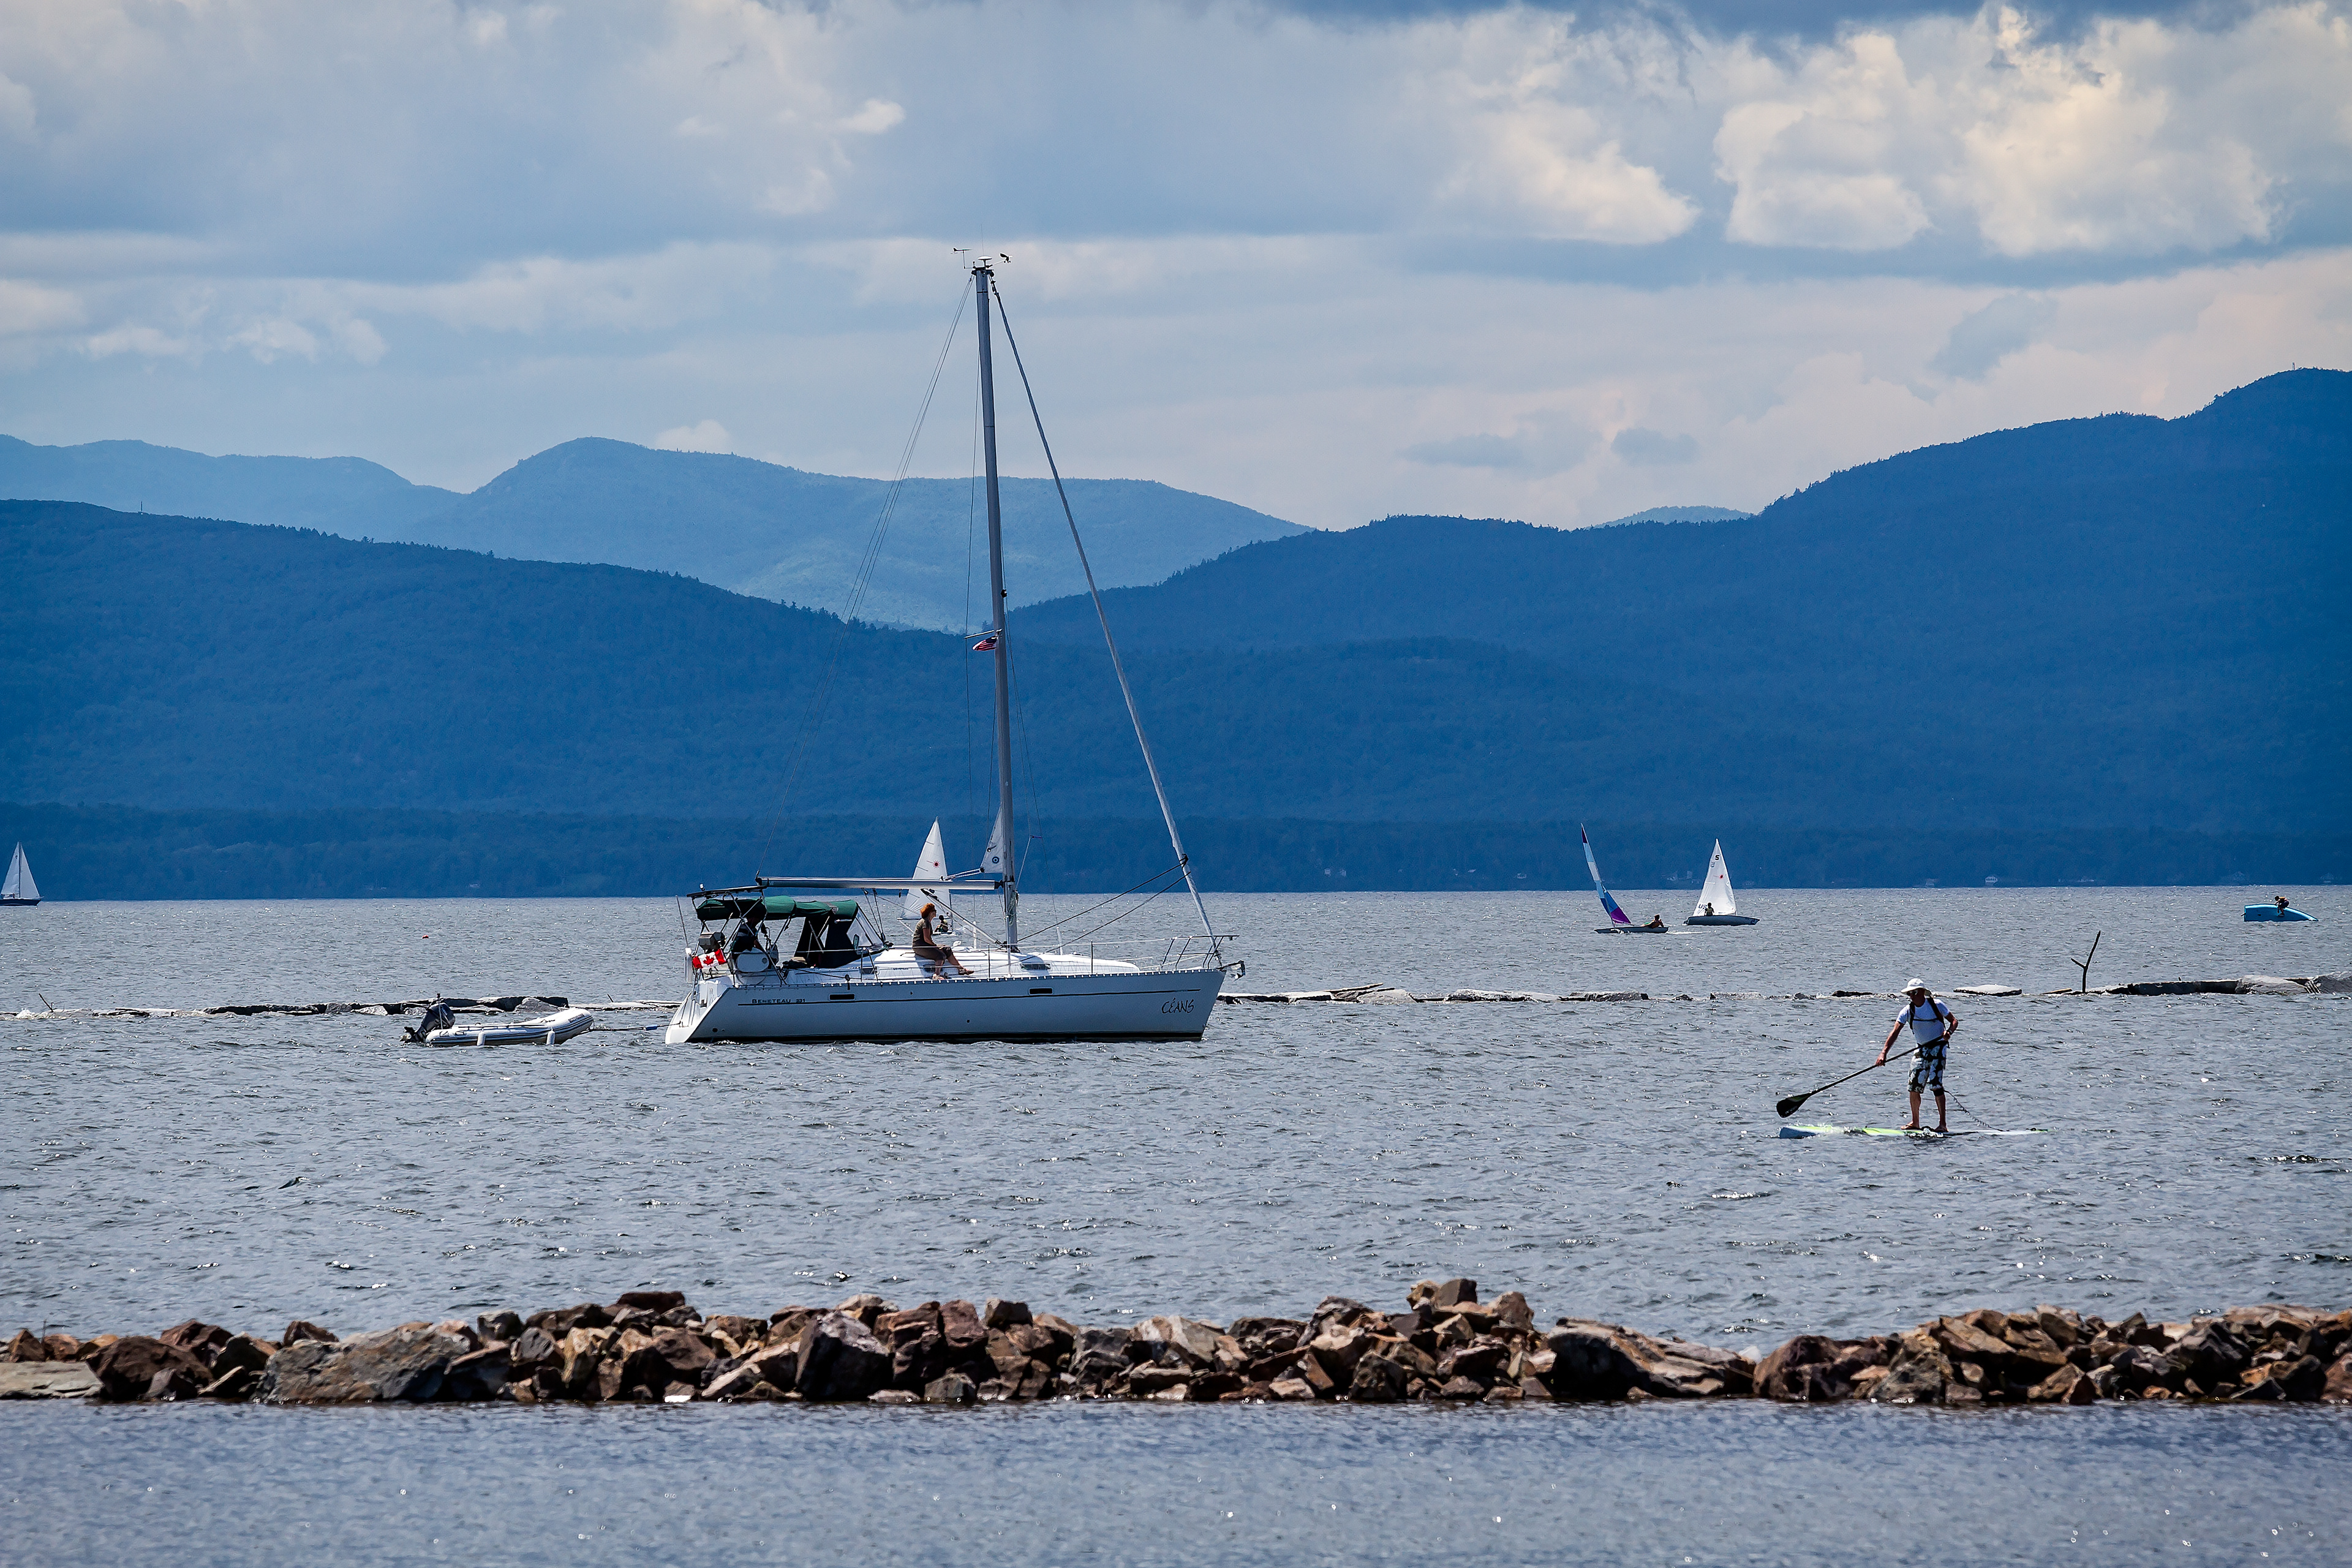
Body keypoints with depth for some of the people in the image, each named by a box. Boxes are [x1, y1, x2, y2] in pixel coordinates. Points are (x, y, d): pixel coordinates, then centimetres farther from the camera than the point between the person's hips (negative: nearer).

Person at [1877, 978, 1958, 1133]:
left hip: (1938, 1047, -5)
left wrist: (1949, 1032, -22)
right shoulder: (1908, 1011, -1)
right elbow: (1895, 1032, -9)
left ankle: (1942, 1124, -14)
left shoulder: (1936, 1005, -9)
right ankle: (1915, 1123, 18)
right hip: (1922, 1049, 5)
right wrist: (1884, 1052, -21)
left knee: (1935, 1084, -16)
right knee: (1914, 1086, 2)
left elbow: (1954, 1021, 1)